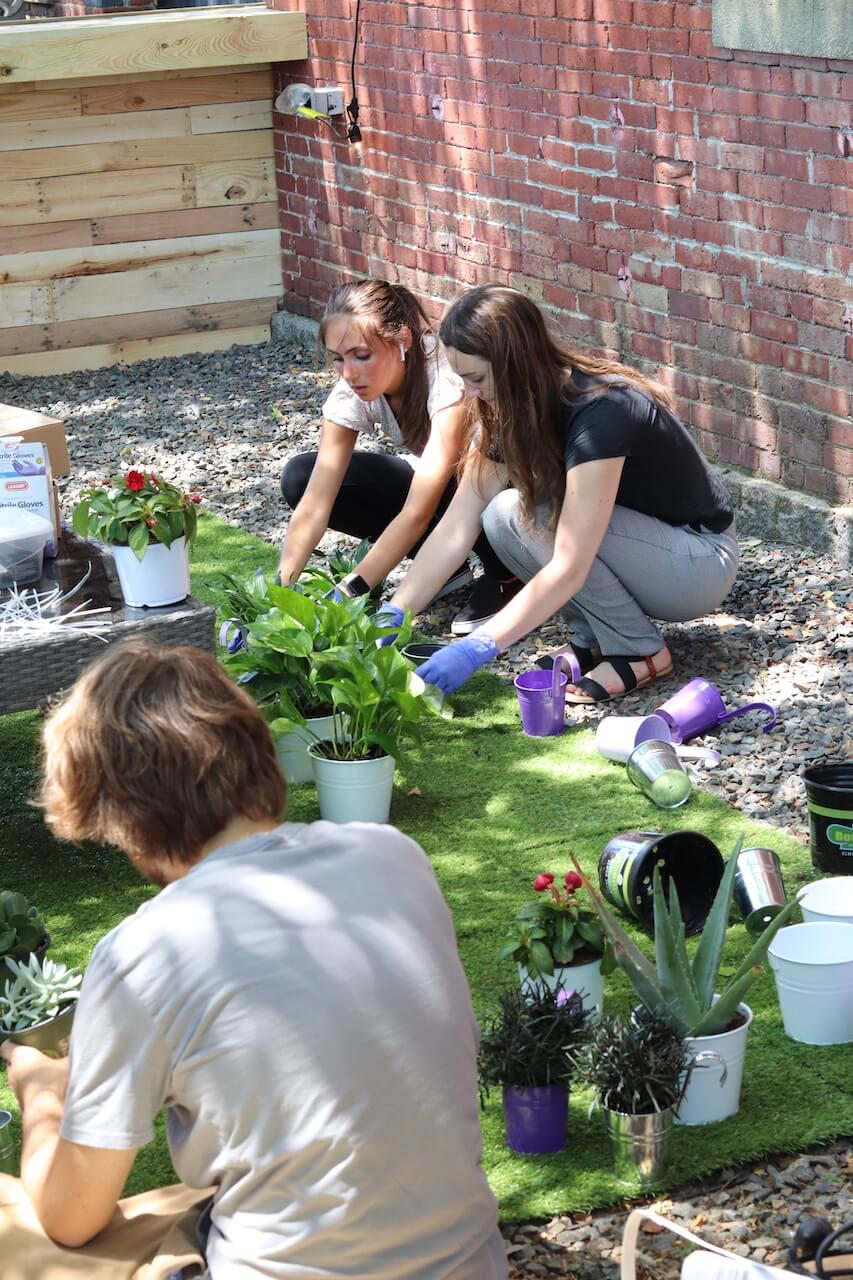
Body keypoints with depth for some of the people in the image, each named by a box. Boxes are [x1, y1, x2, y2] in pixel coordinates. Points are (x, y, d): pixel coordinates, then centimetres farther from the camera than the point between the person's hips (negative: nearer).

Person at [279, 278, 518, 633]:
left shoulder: (448, 380, -35)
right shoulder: (352, 392, -18)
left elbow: (417, 513, -39)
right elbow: (314, 505, -22)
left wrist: (347, 593, -43)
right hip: (433, 483, 6)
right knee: (300, 477, -13)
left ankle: (504, 575, -7)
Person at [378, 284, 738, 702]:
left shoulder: (600, 412, -31)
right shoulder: (507, 415, -6)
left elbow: (568, 569, -35)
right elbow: (455, 529, -6)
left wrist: (478, 648, -39)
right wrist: (392, 615, -16)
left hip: (700, 560, -7)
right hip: (638, 543, 7)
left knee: (519, 515, -25)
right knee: (501, 517, -15)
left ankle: (640, 653, -12)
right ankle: (595, 640, 1)